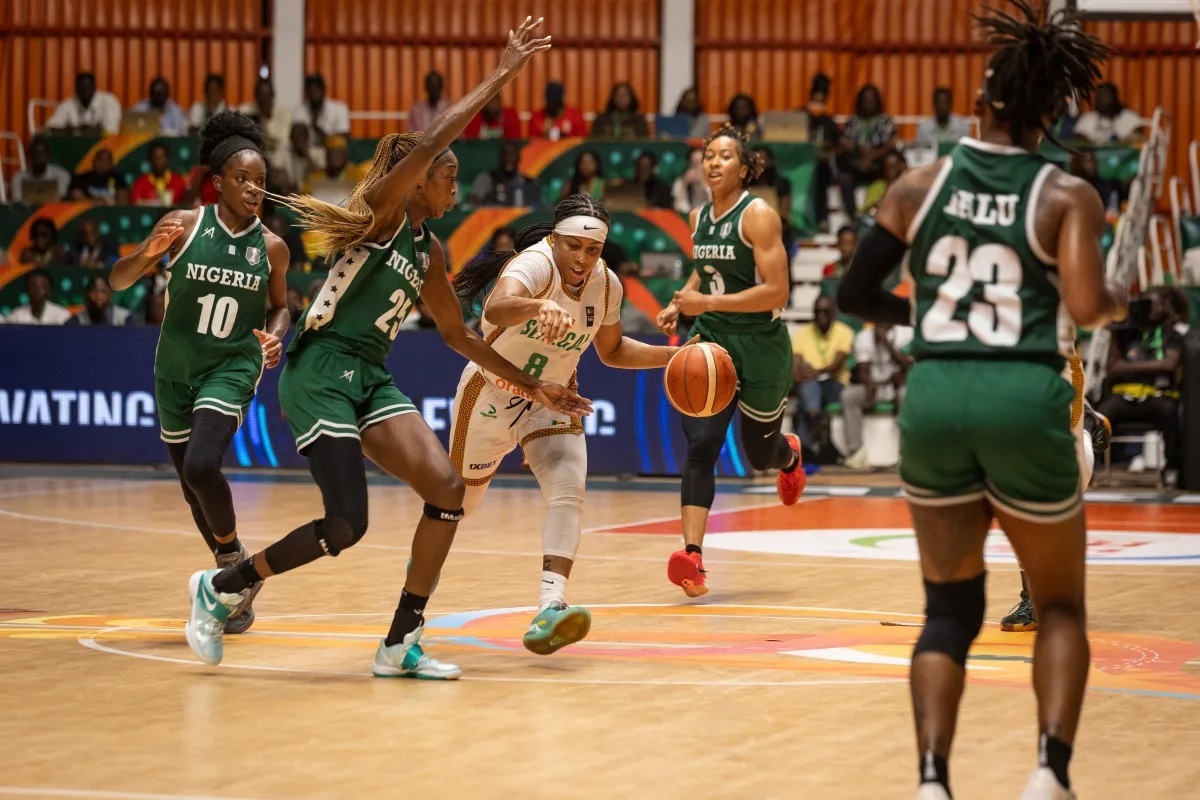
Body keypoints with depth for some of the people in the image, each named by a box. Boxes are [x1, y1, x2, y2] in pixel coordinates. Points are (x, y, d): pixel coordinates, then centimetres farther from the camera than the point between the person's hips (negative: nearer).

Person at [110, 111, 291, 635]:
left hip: (232, 367, -2)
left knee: (202, 467, -25)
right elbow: (118, 281, -5)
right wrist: (148, 253, -25)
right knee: (191, 484, 11)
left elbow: (278, 305, 13)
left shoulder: (272, 248, -5)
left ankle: (235, 561, -1)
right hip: (175, 369, 2)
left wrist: (275, 336, -8)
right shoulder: (184, 224, -9)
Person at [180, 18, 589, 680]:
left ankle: (401, 644, -3)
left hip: (371, 378, 8)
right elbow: (431, 142, -20)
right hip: (321, 371, -8)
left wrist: (531, 387, 26)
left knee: (447, 488, -10)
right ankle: (220, 587, 7)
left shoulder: (427, 251, 18)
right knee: (346, 526, -15)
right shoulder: (382, 209, -4)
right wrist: (501, 76, -18)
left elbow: (457, 334, 28)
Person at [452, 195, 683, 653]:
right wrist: (539, 307, -74)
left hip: (552, 402, 4)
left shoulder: (606, 285, -10)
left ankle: (549, 608, -34)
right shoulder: (534, 265, -30)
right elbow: (495, 310, -53)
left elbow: (612, 350, 10)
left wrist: (674, 356, -3)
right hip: (492, 395, -4)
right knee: (459, 504, 16)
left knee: (569, 492, -23)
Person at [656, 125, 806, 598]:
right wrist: (679, 303, 7)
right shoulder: (699, 218, 5)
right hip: (712, 343, 4)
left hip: (760, 348, -4)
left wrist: (706, 302, -27)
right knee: (700, 444, -16)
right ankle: (693, 557, -24)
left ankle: (789, 455, 54)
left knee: (761, 455, 14)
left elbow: (777, 292, -23)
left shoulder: (759, 216, -16)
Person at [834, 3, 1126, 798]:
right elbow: (1085, 306, -11)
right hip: (1025, 403, -2)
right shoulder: (1068, 195, 0)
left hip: (935, 398, 2)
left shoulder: (921, 184, 7)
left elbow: (855, 293, 10)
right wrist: (1118, 300, 12)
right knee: (1061, 604, 15)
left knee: (950, 609, 15)